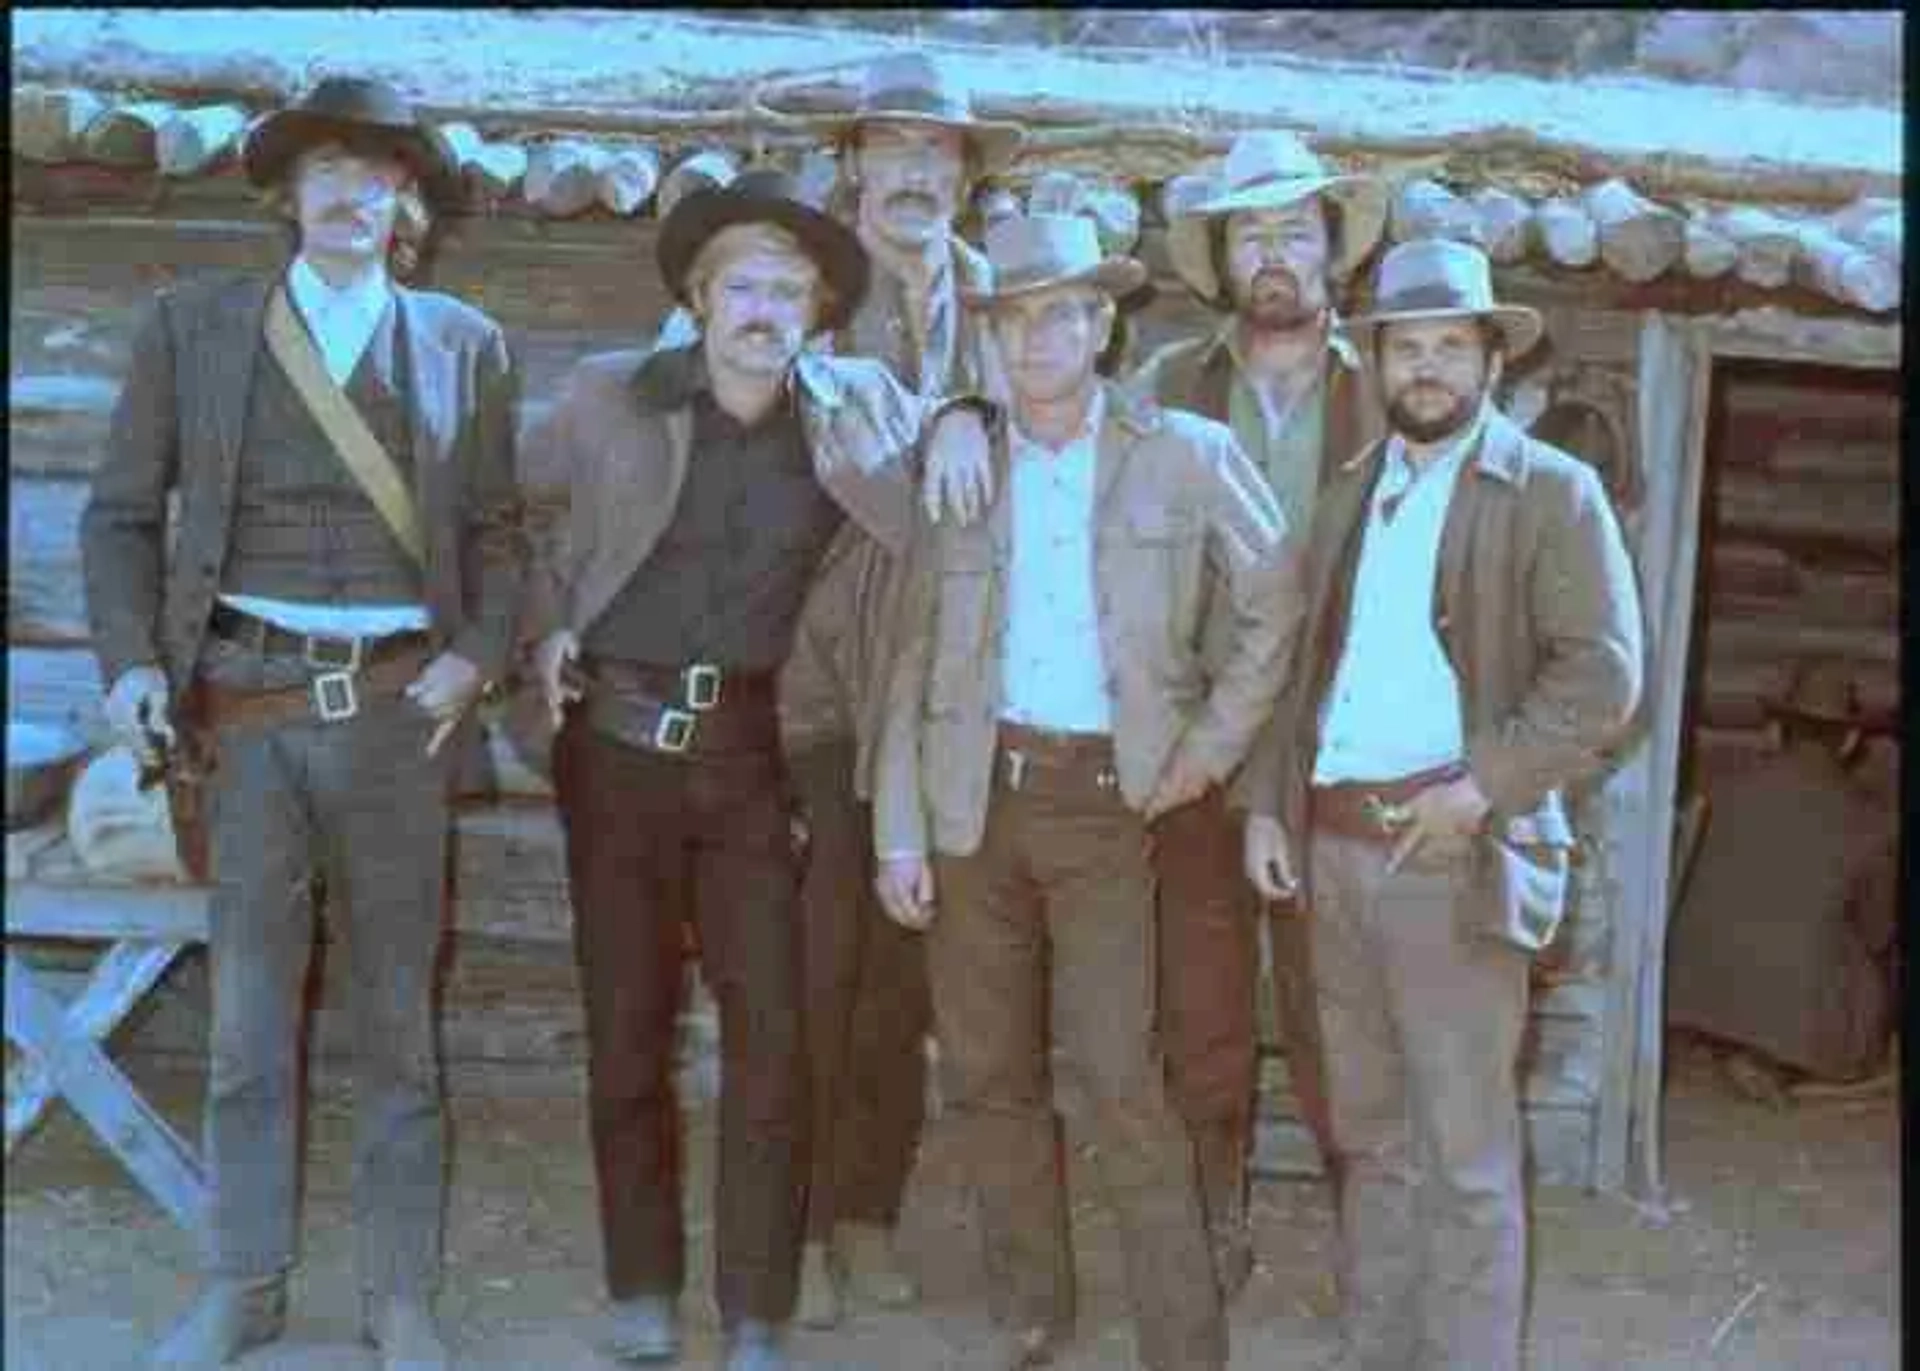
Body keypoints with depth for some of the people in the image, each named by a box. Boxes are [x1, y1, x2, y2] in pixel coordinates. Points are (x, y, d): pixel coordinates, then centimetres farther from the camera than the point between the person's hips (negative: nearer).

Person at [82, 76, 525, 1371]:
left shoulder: (464, 343, 7)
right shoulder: (194, 324, 7)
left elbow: (496, 529, 10)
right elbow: (123, 512, 8)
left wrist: (479, 656, -5)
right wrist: (134, 661, -4)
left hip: (396, 707, 0)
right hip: (246, 702, 0)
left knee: (398, 1013, 6)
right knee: (248, 1013, 6)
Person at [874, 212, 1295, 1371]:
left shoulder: (1186, 454, 0)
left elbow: (1279, 607, 4)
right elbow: (913, 656, 4)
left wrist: (1211, 746, -3)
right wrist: (899, 829, -1)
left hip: (1110, 798, -3)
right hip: (977, 796, 3)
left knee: (1121, 1078, -8)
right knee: (990, 1077, 9)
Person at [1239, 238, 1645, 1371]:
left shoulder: (1553, 491, -3)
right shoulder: (1346, 494, 15)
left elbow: (1603, 675, -10)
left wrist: (1480, 791, -17)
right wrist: (1266, 803, 8)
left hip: (1454, 855, -6)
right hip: (1333, 850, 6)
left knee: (1465, 1153, 0)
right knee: (1371, 1137, 16)